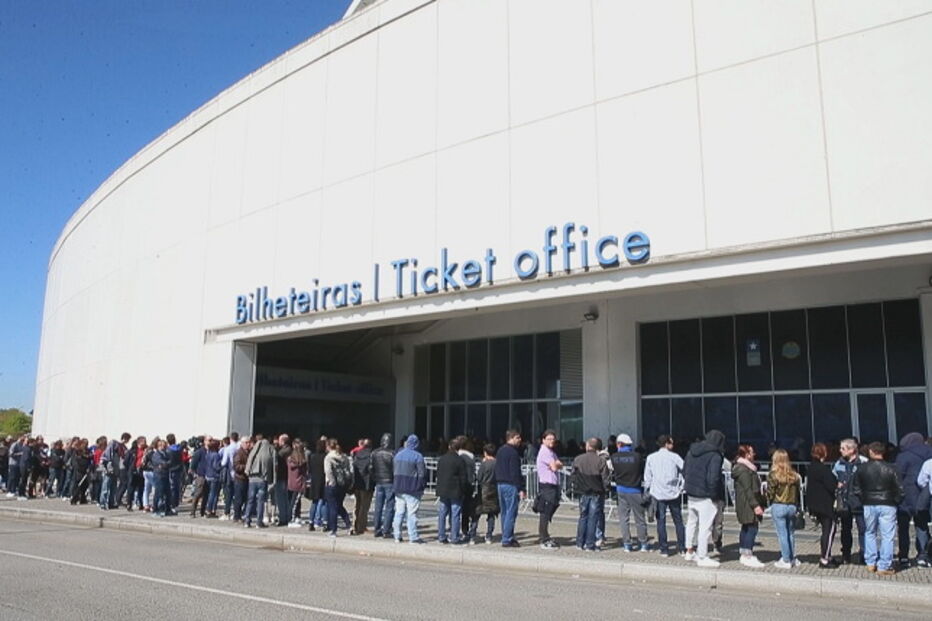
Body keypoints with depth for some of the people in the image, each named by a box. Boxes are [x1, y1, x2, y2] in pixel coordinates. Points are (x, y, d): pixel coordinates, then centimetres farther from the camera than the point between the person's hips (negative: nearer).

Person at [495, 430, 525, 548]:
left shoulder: (500, 451, 15)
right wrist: (521, 489, -16)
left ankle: (506, 537, 20)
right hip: (511, 485, -9)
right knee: (511, 513, -5)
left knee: (504, 513, 14)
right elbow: (515, 473, -17)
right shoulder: (513, 452, -14)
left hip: (500, 484, 9)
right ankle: (507, 539, -5)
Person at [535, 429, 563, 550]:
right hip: (546, 485, -10)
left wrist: (556, 464, -10)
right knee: (545, 513, -6)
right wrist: (556, 464, 4)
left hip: (553, 485, 10)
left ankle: (544, 536, 25)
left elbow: (560, 465, 10)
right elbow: (554, 467, -17)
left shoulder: (552, 452, 19)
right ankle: (544, 541, -2)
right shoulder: (544, 452, -12)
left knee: (548, 513, 15)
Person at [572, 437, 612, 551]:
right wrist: (605, 490, 7)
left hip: (583, 493, 2)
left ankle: (580, 543, 16)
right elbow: (606, 479, -9)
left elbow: (574, 477, 3)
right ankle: (590, 545, 5)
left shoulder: (578, 460, -3)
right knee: (593, 518, 3)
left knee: (583, 517, 14)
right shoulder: (601, 461, -11)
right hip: (596, 494, -2)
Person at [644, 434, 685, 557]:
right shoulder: (674, 457, -4)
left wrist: (648, 490, 12)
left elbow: (647, 477, 3)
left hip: (658, 494, 0)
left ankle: (664, 549, 5)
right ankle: (682, 548, 14)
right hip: (674, 493, 0)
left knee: (661, 521, 5)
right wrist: (681, 487, 2)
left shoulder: (651, 458, 1)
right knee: (678, 520, 11)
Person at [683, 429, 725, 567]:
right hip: (705, 496, -8)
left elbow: (684, 471, 13)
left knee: (692, 521, 22)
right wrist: (714, 494, -9)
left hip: (690, 494, 8)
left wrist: (688, 485, 15)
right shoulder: (715, 456, -16)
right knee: (705, 526, 2)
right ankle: (702, 557, 8)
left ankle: (690, 551, 33)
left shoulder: (692, 451, 8)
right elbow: (713, 478, -22)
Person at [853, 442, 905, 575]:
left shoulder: (862, 468, -2)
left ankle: (870, 563, 19)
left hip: (869, 505, 2)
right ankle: (884, 566, 4)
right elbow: (900, 489, -8)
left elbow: (856, 489, 1)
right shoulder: (890, 469, -9)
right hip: (887, 505, -2)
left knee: (870, 533, 17)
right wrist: (896, 501, 9)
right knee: (887, 536, 4)